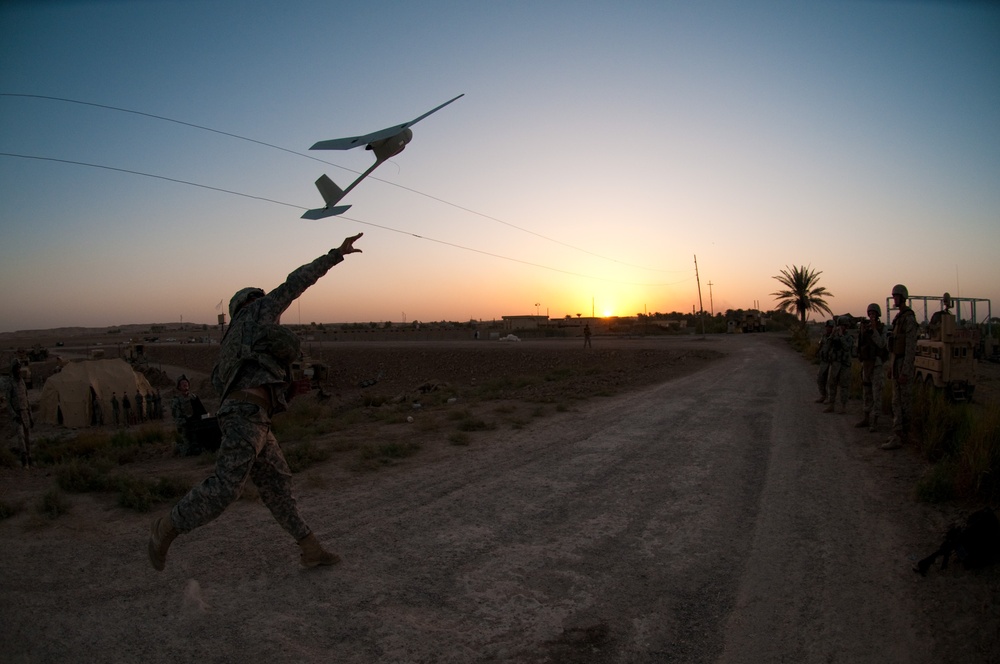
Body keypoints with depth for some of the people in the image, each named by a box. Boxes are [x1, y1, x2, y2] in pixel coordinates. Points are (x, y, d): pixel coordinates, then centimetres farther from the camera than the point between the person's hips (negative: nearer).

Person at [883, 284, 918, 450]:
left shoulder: (909, 318, -16)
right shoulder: (898, 318, 16)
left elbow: (911, 347, -20)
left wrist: (905, 372, -22)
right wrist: (891, 367, 21)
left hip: (904, 365, -10)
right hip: (896, 363, 10)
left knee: (903, 402, -6)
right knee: (897, 402, 13)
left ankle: (899, 438, -4)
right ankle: (899, 434, 20)